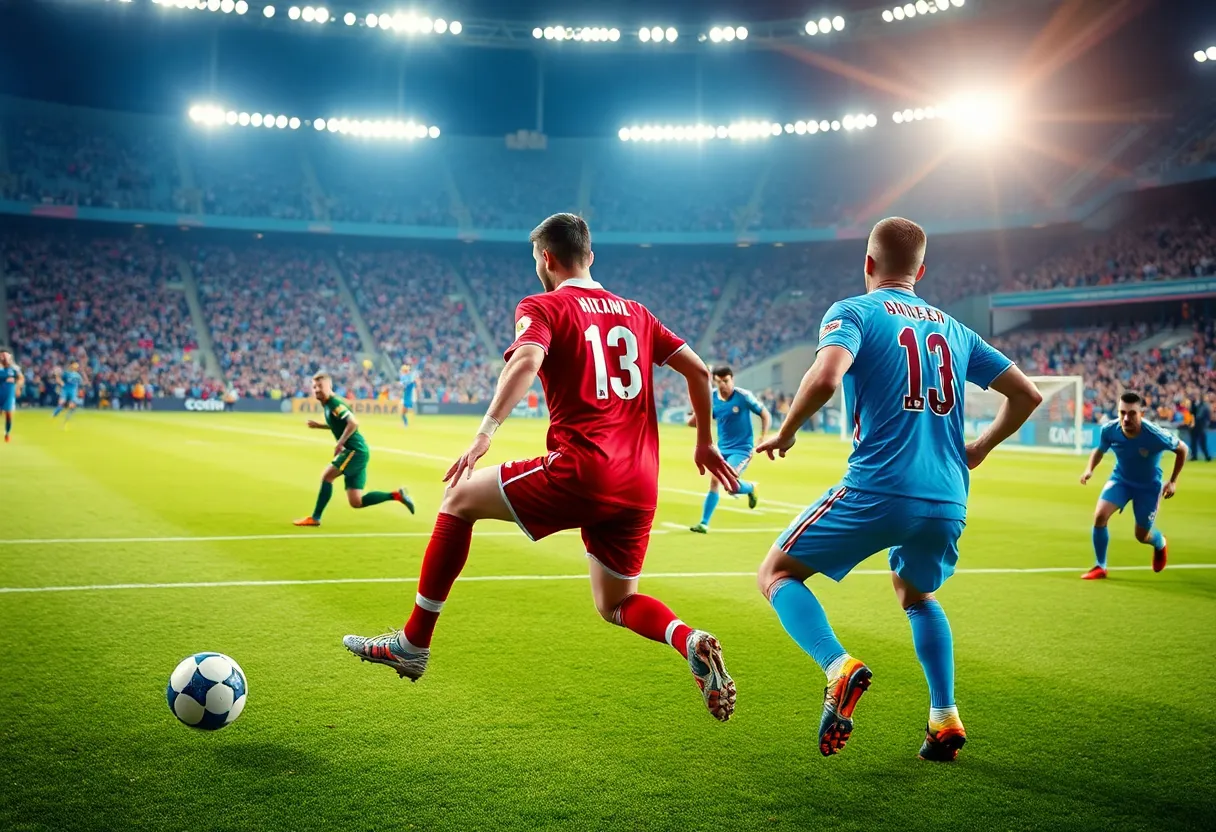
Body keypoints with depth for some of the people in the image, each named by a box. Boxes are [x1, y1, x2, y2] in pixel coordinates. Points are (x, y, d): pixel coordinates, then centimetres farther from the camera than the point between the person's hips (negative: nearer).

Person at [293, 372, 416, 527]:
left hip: (356, 450, -10)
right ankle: (396, 495, 7)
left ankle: (315, 518, -5)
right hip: (354, 452, 10)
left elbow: (353, 423, -26)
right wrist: (318, 425, 19)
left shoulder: (335, 403, -13)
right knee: (356, 502, 4)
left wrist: (340, 444, -21)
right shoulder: (327, 404, 15)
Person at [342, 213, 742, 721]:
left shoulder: (541, 307, 3)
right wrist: (704, 442, 27)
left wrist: (485, 432, -28)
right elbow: (697, 370, 18)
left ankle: (414, 643, 14)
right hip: (640, 486, 6)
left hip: (580, 470, -6)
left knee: (461, 498, 13)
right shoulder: (635, 312, 20)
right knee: (615, 606, 22)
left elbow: (527, 360, -19)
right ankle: (691, 642, -9)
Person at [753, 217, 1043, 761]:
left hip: (877, 490, -6)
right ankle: (945, 718, 21)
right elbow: (1027, 394, 20)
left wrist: (785, 432, -4)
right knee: (916, 596, 32)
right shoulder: (952, 328, 18)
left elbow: (825, 376, -20)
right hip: (948, 503, 6)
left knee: (775, 574, 9)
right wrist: (978, 450, 30)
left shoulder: (853, 312, 1)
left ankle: (839, 668, -15)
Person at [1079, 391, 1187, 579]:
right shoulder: (1109, 430, -23)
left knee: (1142, 536, 7)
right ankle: (1100, 566, 1)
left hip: (1148, 486, -2)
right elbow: (1099, 449, 2)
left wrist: (1173, 481, -9)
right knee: (1100, 516, -19)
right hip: (1120, 479, 2)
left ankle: (1160, 543, 48)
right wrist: (1090, 469, -16)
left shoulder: (1155, 435, -32)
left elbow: (1182, 449, -11)